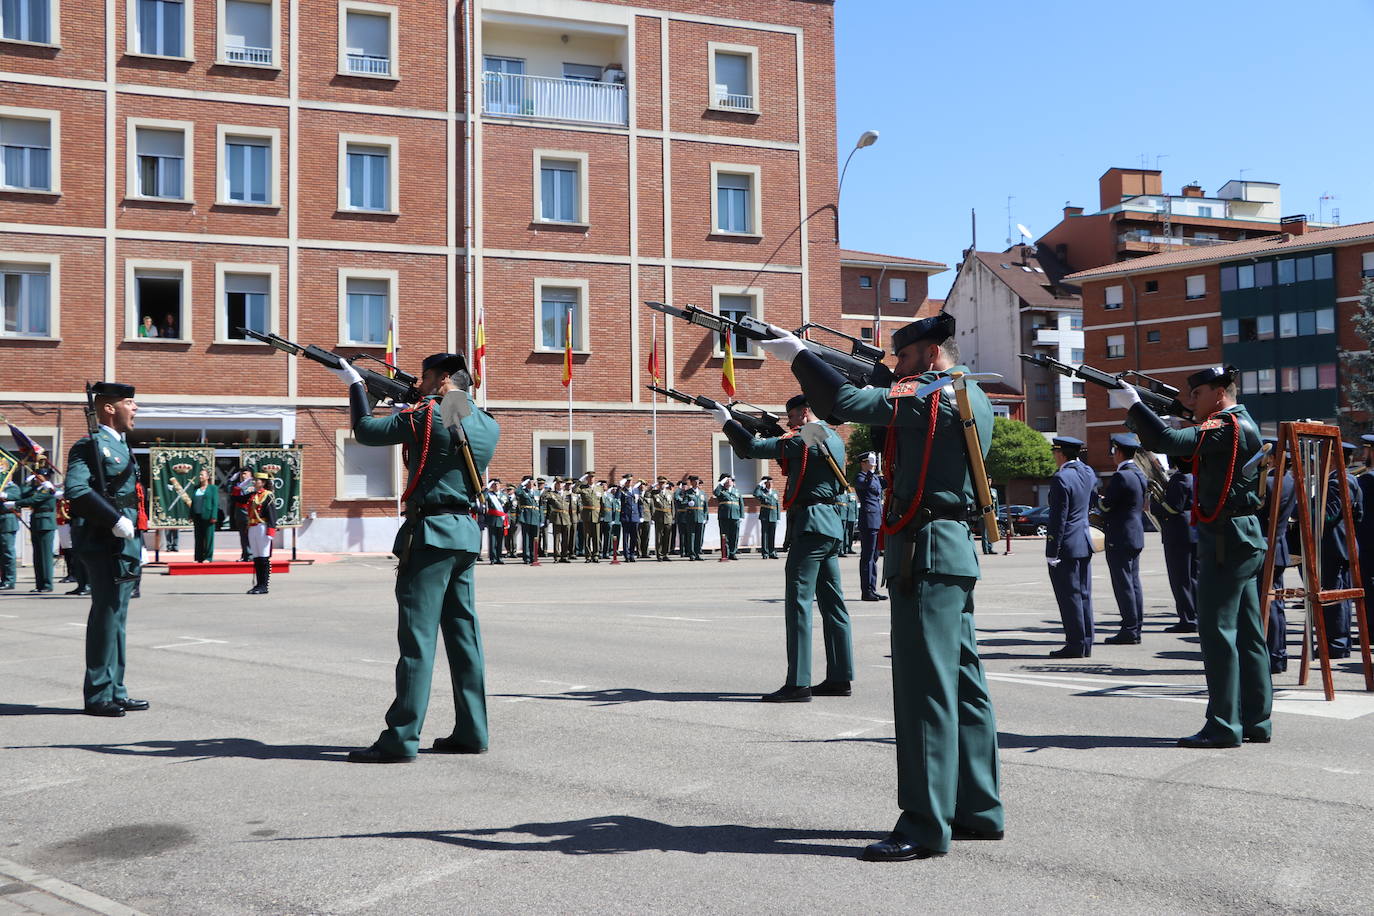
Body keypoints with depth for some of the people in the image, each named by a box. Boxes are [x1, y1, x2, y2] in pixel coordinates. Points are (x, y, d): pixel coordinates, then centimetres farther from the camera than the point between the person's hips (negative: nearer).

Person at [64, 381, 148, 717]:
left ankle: (115, 692, 21)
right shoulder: (90, 445, -9)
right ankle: (98, 695, 1)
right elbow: (75, 489, -23)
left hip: (125, 544, 10)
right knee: (106, 616, -6)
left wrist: (137, 539, 19)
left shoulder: (121, 446, 20)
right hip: (104, 545, -10)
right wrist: (115, 520, -24)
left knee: (116, 617, 13)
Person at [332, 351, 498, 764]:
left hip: (431, 533, -7)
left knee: (417, 636, -7)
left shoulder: (429, 415, -9)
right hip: (467, 533, 7)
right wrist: (413, 403, 22)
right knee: (463, 632, 11)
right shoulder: (488, 425, 11)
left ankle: (401, 740, -5)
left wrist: (355, 384, 12)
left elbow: (366, 431, -2)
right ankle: (471, 732, 14)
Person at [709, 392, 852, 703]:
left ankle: (798, 684, -12)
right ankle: (840, 678, 15)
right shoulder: (834, 438, 16)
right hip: (831, 526, 9)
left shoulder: (803, 438, -10)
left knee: (798, 602, -10)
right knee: (832, 602, 11)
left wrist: (728, 422, 0)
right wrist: (776, 435, 17)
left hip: (810, 524, -9)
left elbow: (750, 449, -11)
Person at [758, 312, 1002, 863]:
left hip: (926, 554, -10)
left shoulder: (934, 393, -11)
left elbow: (847, 403, -16)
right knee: (962, 685, 13)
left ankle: (925, 827, -5)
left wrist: (798, 353, -7)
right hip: (953, 553, 10)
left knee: (926, 689, -9)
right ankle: (979, 811, 21)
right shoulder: (973, 399, 18)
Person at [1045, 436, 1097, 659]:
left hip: (1066, 545, -8)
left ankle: (1075, 644, 1)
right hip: (1085, 542, 8)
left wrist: (1052, 552, -15)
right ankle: (1085, 643, 17)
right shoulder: (1087, 473, 8)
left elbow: (1058, 518, -18)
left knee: (1069, 595, -2)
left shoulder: (1061, 478, -17)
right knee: (1083, 594, 12)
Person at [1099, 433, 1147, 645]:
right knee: (1134, 582, 12)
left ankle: (1129, 630, -4)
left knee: (1123, 584, -6)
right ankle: (1135, 629, 16)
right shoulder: (1140, 475, 12)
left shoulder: (1121, 477, -18)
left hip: (1120, 538, -10)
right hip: (1136, 536, 10)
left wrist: (1098, 498, 5)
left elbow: (1105, 505, -16)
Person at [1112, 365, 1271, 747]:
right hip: (1242, 541, 10)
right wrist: (1133, 410, 6)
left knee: (1217, 631, -8)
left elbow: (1171, 442, -24)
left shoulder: (1229, 426, -13)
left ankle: (1223, 726, -5)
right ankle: (1256, 721, 18)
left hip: (1226, 540, -10)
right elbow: (1167, 443, 17)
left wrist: (1133, 404, -17)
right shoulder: (1240, 425, 19)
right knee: (1246, 633, 12)